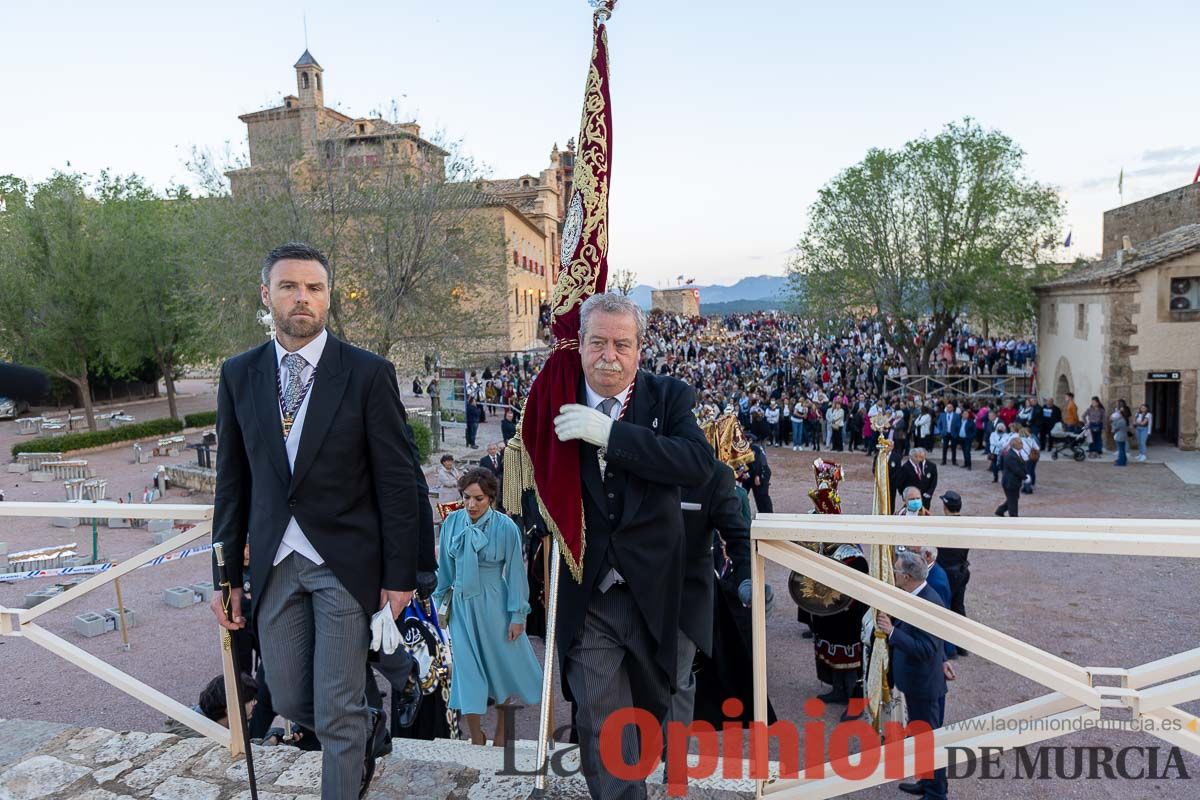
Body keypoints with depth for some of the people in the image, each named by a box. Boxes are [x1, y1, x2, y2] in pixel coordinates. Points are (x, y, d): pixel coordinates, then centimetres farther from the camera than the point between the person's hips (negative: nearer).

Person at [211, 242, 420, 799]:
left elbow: (397, 481, -7)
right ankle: (367, 729, 47)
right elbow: (232, 482, 8)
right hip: (274, 564, 4)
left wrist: (399, 575, -7)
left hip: (344, 563, -4)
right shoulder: (239, 375, 4)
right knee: (290, 701, 16)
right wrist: (228, 573, 8)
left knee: (337, 713, 4)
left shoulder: (369, 374, -8)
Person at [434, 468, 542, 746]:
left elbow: (515, 572, -9)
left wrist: (517, 616, -7)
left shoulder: (506, 527, -16)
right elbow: (445, 566, 5)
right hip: (461, 605, 2)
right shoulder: (452, 522, -8)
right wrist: (439, 599, 11)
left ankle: (501, 729, 37)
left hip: (494, 605, -2)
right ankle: (476, 738, 19)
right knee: (467, 669, 3)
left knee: (504, 664, 12)